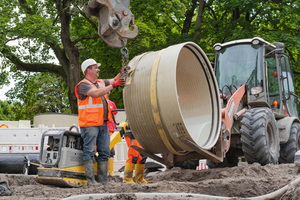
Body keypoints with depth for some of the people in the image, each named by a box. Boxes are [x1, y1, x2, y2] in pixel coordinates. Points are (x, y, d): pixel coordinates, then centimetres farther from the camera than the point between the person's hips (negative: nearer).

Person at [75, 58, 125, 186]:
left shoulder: (101, 83, 19)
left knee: (104, 152, 7)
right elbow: (96, 93, -21)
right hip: (90, 124, -8)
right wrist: (113, 86, -19)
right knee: (89, 152, -6)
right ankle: (90, 180, -6)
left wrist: (121, 73, 1)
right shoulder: (83, 85, -6)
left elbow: (113, 81, 21)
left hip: (103, 124, 8)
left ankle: (103, 180, 11)